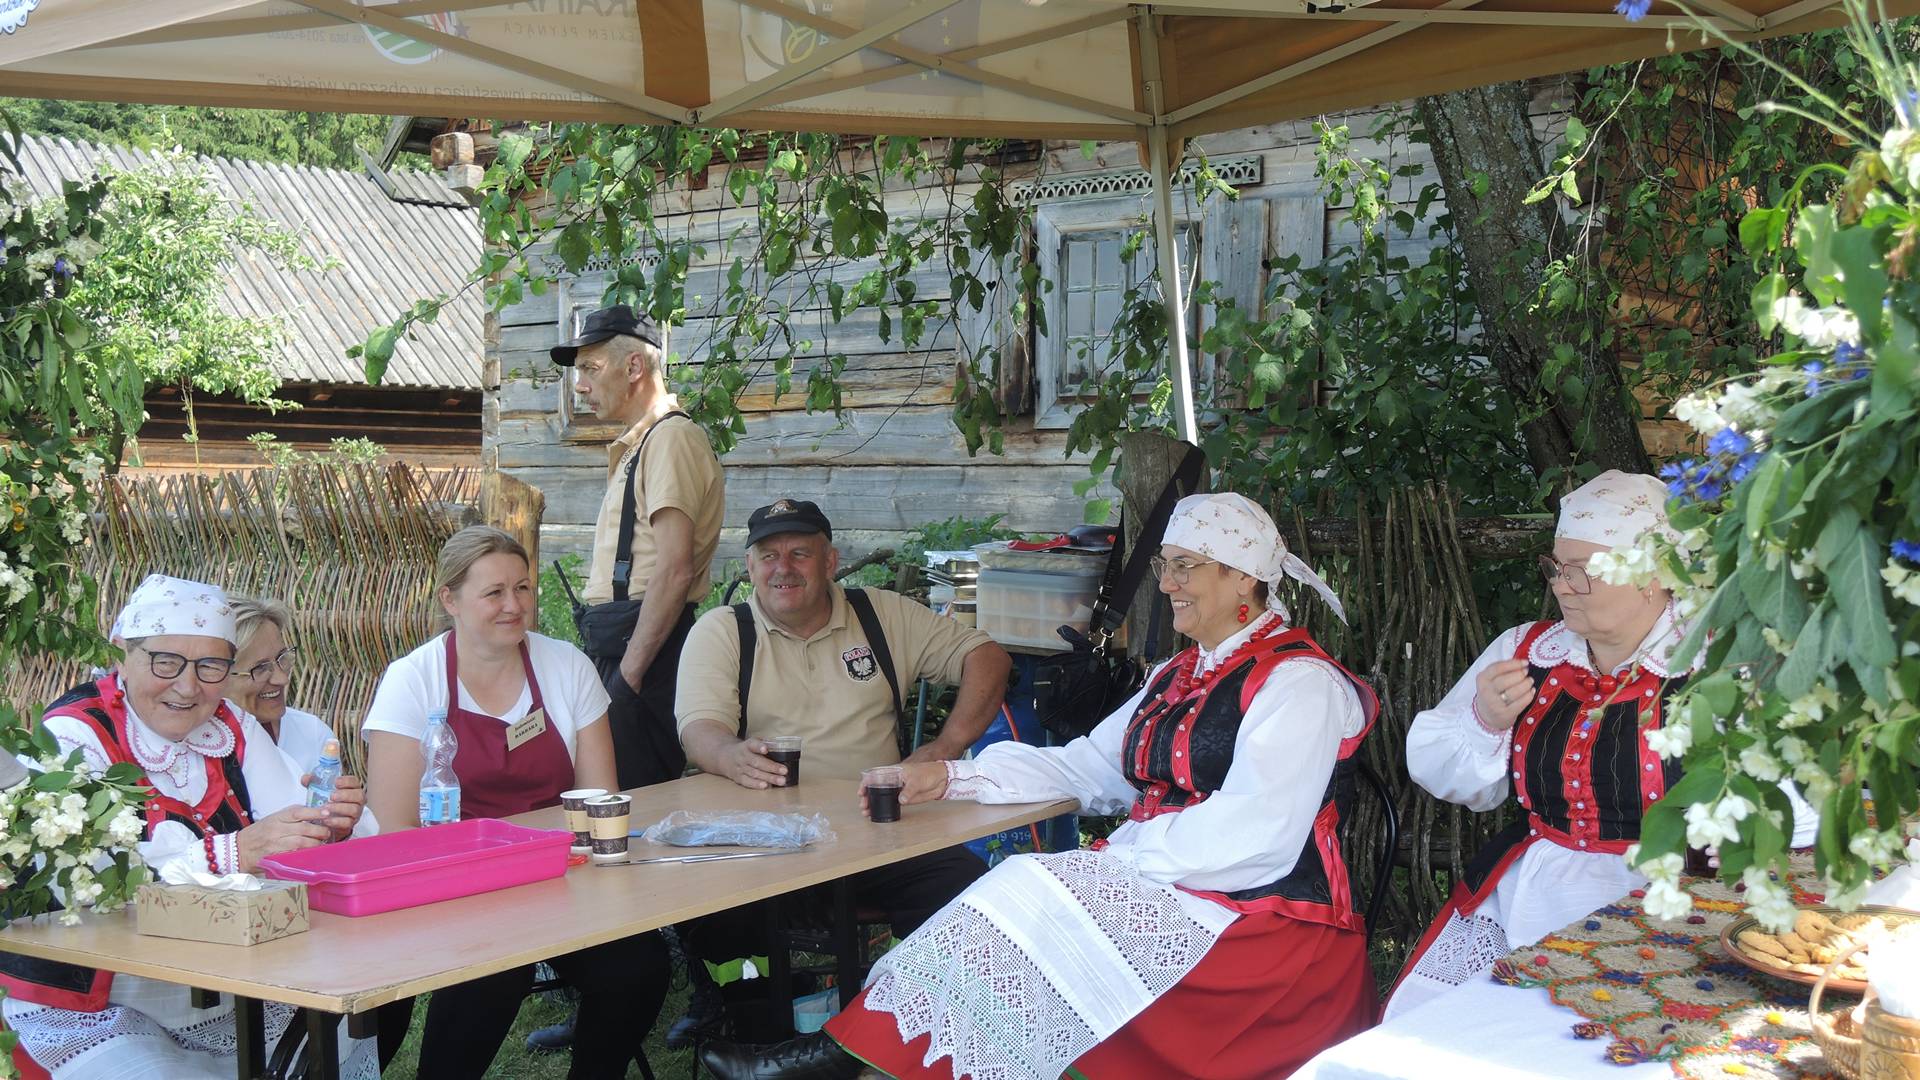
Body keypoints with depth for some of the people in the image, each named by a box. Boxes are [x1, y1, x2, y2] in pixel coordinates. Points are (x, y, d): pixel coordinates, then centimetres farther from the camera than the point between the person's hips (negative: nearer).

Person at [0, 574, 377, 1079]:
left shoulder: (232, 729, 5)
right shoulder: (74, 738, -14)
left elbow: (288, 843, -8)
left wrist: (330, 825, -32)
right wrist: (232, 853, -42)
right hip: (94, 1016, -5)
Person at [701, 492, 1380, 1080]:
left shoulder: (1299, 683, -10)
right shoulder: (1178, 676, 19)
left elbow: (1248, 839, -20)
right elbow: (1083, 766, 19)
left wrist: (1120, 858, -15)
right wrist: (949, 777, 7)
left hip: (1263, 922, -8)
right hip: (1160, 886, 8)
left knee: (1029, 895, -24)